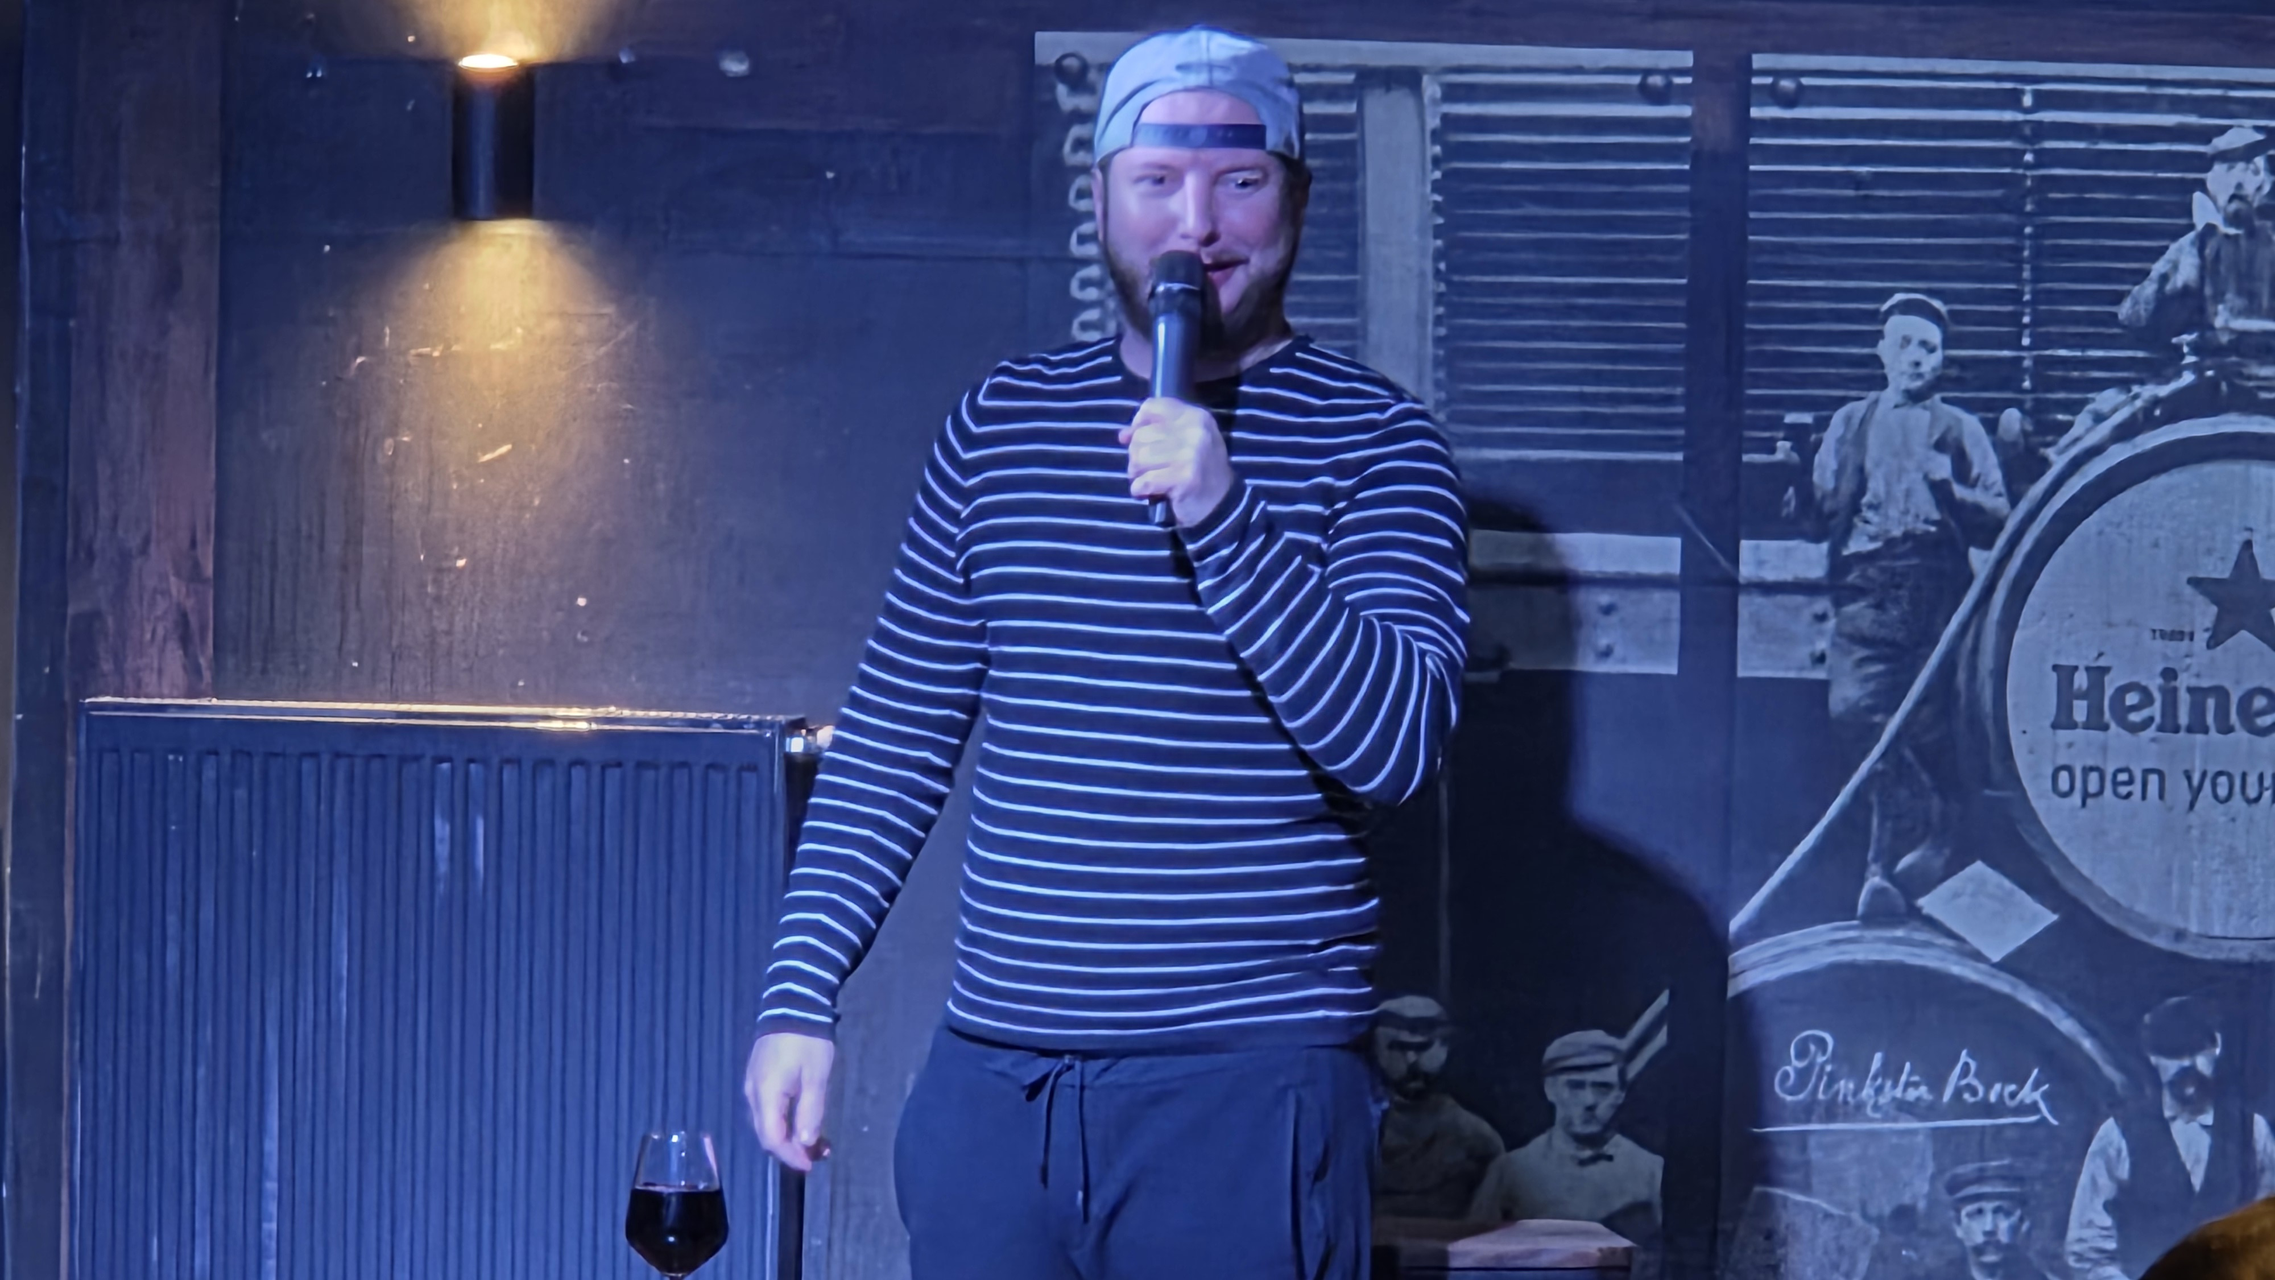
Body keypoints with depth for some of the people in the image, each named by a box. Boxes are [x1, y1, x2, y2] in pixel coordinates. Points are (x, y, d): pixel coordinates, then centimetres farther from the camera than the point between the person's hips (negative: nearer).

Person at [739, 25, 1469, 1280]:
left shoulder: (1371, 444, 0)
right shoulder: (1003, 421, 11)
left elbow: (1394, 741, -12)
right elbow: (891, 739, 13)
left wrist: (1221, 514, -21)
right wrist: (799, 995, 6)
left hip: (1245, 1088, -3)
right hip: (991, 1076, 4)